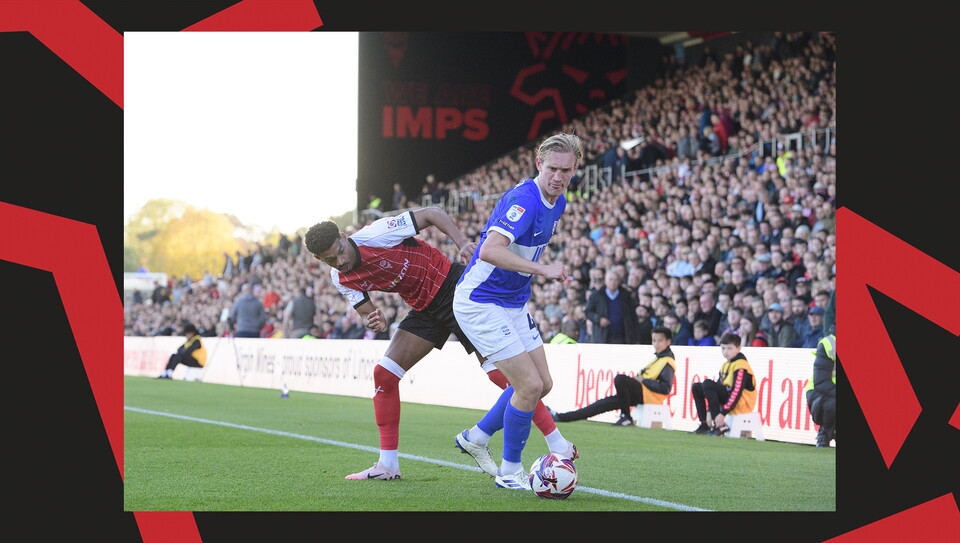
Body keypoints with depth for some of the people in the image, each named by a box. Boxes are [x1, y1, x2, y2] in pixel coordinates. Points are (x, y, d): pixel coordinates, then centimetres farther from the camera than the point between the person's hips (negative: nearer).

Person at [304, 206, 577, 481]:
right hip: (424, 308, 7)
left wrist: (463, 243, -29)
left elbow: (432, 214, -16)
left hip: (452, 287, -7)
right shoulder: (341, 279, -3)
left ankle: (558, 445, -6)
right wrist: (373, 321, -20)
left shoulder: (375, 234, -23)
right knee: (383, 373, -2)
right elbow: (365, 311, 5)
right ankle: (387, 465, 6)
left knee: (501, 372, -12)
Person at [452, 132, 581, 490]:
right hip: (480, 303, -9)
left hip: (514, 304, 10)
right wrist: (542, 269, -42)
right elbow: (489, 250, -39)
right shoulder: (524, 199, -26)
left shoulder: (558, 202, 4)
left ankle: (476, 437, 28)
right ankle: (509, 471, 5)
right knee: (530, 385, -12)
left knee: (542, 383, 11)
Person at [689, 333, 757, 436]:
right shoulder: (725, 365, 15)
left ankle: (720, 427, -25)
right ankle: (705, 425, 2)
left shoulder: (741, 366, -13)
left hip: (741, 404, -9)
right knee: (696, 387, 9)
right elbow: (717, 389, 11)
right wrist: (709, 411, 0)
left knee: (707, 384, -24)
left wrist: (722, 414, -26)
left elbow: (736, 392, -22)